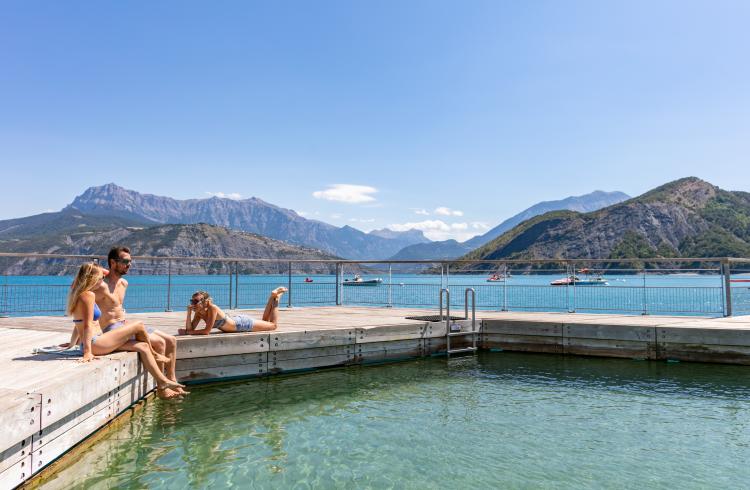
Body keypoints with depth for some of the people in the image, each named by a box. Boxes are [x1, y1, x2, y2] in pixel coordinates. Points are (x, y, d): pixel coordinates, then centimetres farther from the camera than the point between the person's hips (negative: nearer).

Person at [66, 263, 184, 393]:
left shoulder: (80, 294, 16)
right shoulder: (88, 295, -16)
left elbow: (79, 324, 23)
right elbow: (88, 325, -22)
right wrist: (88, 352, -26)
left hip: (95, 342, 10)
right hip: (95, 344, -10)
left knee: (142, 346, 4)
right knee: (139, 325, -5)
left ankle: (162, 382, 7)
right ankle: (153, 354, 21)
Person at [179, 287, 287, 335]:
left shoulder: (212, 308, -36)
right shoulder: (199, 313, -13)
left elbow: (206, 331, -36)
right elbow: (190, 328, -13)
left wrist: (186, 332, -31)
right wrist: (189, 312, -27)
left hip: (243, 323, -7)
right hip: (235, 320, 7)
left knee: (273, 325, 12)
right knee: (265, 321, 30)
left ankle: (276, 297, 23)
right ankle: (272, 297, 37)